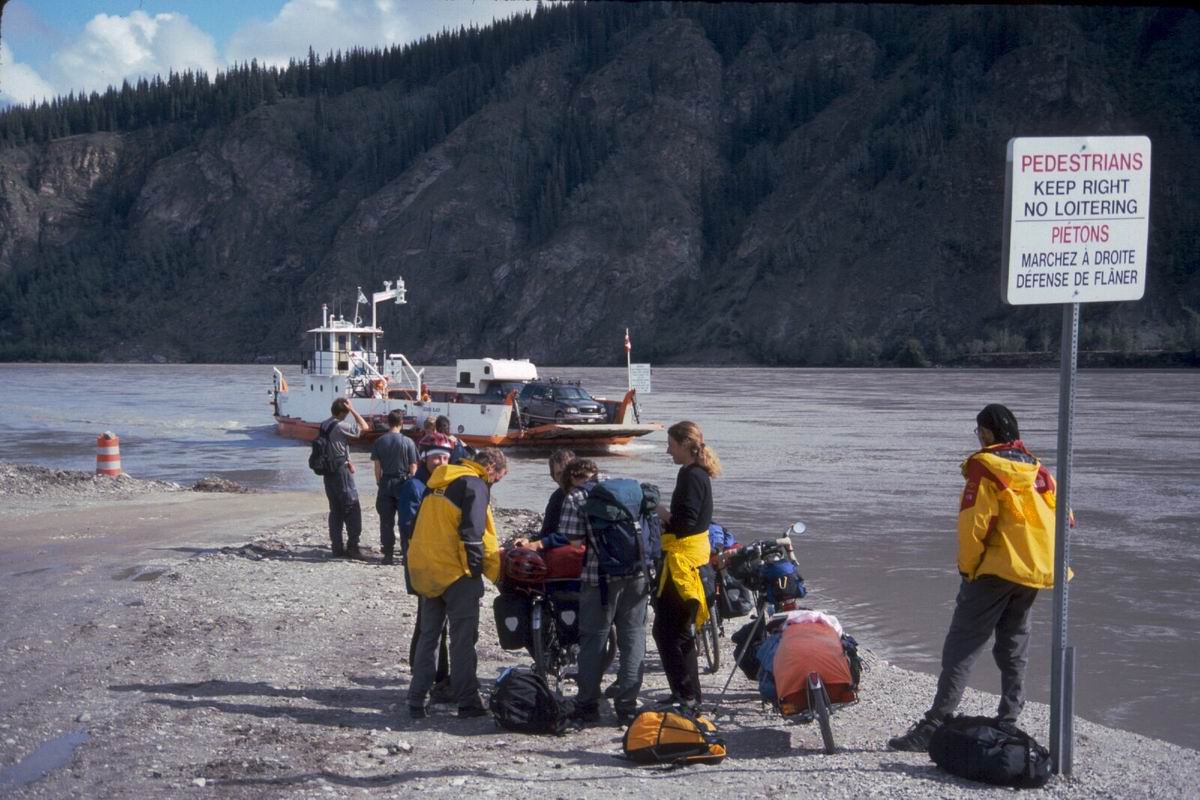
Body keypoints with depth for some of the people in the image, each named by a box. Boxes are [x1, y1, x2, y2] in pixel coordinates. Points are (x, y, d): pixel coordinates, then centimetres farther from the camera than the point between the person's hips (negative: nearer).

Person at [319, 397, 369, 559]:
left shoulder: (323, 426, 8)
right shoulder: (340, 426, -17)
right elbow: (364, 426, -12)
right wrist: (352, 410, -9)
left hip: (328, 472, 8)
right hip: (341, 471, -8)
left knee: (335, 510, 11)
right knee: (352, 509, -2)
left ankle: (337, 548, 11)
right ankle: (352, 546, -5)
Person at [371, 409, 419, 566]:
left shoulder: (380, 441, -1)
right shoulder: (407, 442, -7)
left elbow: (377, 465, 1)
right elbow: (413, 467, -5)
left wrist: (379, 482, 11)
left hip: (386, 482, 2)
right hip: (403, 482, -2)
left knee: (386, 521, 6)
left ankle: (388, 554, 6)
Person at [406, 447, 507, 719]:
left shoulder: (440, 483, 17)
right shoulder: (475, 485, -9)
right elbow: (474, 532, -17)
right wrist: (497, 572, -14)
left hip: (423, 569, 7)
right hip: (455, 573, -7)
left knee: (428, 635, 15)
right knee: (463, 638, 0)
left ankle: (417, 700, 15)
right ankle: (467, 702, 2)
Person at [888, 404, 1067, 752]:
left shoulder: (986, 467, -9)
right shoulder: (1037, 469, 12)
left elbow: (974, 523, -15)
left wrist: (967, 566, -5)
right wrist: (1044, 561, 18)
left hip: (995, 569, -7)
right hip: (1034, 572, 7)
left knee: (961, 647, -8)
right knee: (1013, 648, 18)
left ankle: (934, 725, -14)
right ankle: (1008, 722, 19)